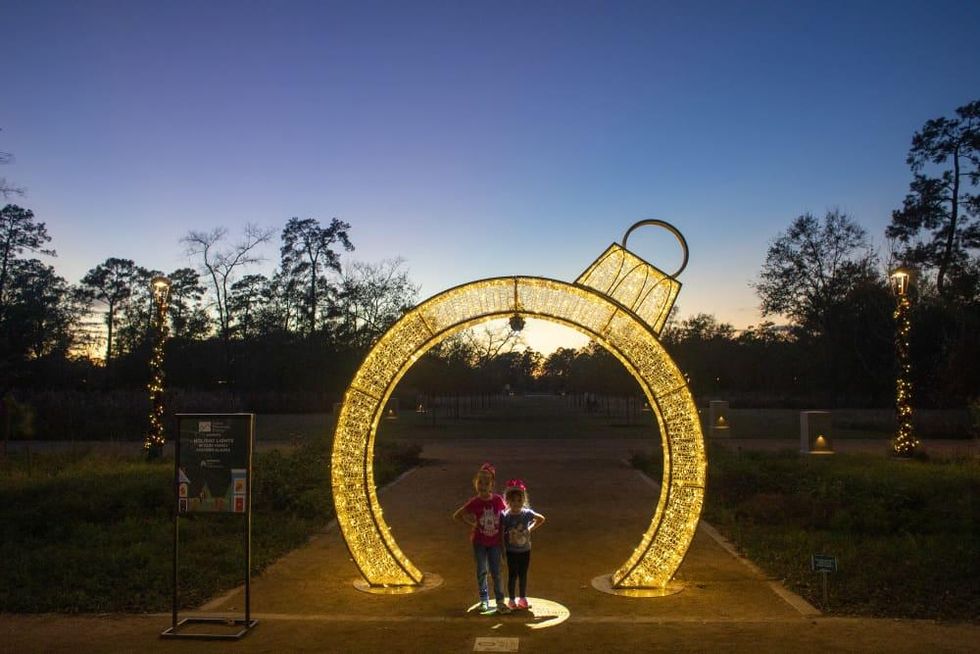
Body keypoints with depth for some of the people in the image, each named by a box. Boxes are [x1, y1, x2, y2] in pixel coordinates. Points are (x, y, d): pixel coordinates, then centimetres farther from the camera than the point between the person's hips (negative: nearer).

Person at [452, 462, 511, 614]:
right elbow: (456, 516, -4)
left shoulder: (498, 500, -10)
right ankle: (484, 600, 24)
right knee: (482, 571, 10)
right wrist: (471, 525, -6)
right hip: (479, 542, 0)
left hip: (495, 541, 1)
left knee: (496, 572, 6)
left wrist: (503, 540, 2)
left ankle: (500, 601, 14)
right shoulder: (474, 502, -13)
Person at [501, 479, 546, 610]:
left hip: (525, 550, 2)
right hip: (511, 551, -2)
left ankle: (523, 598, 27)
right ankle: (511, 600, 19)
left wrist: (530, 529, 4)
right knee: (512, 575, 6)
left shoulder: (527, 513, -9)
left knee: (523, 575, 12)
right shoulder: (505, 516, -15)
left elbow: (541, 519, 8)